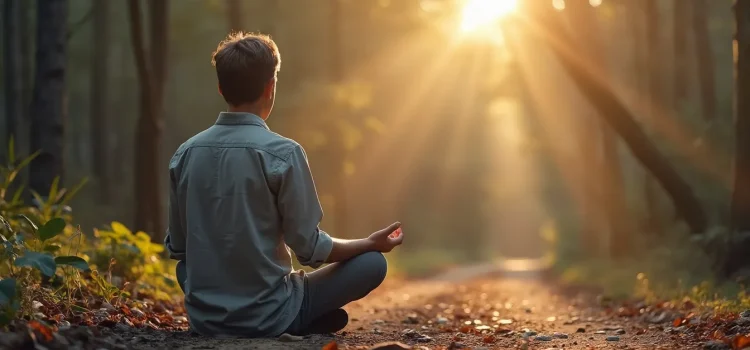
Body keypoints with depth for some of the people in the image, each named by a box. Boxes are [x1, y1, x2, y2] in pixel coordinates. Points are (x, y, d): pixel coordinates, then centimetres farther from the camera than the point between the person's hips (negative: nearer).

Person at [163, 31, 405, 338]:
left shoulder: (185, 153, -1)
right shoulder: (283, 154, -16)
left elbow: (176, 248, 7)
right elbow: (309, 249, -10)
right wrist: (372, 243, 7)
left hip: (202, 317, 4)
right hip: (265, 318, -4)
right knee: (372, 263, 9)